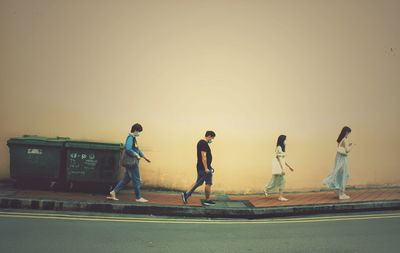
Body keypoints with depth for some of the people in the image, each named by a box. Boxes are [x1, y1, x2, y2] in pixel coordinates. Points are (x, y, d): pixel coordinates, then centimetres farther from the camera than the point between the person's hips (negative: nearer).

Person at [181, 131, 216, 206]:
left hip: (200, 167, 11)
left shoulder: (201, 142, 17)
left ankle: (186, 194, 11)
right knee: (208, 183, -1)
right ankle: (207, 200, 7)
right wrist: (206, 168, -25)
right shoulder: (204, 143, -17)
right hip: (204, 168, -11)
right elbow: (203, 156, -24)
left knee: (199, 182, 14)